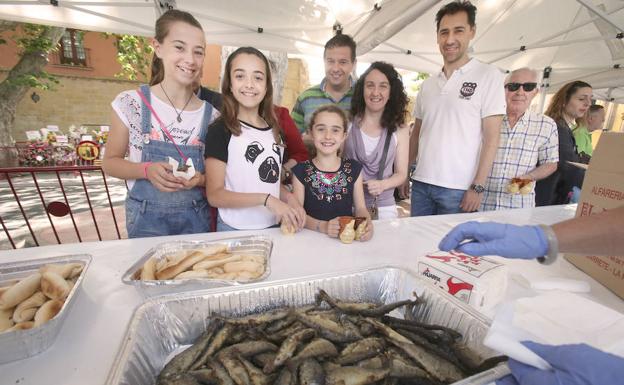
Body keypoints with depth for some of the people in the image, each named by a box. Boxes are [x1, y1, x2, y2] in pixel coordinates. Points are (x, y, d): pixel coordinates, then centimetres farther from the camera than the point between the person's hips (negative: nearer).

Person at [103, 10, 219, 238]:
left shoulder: (211, 115, -5)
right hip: (146, 220, -1)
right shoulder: (130, 103, -8)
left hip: (196, 220, 2)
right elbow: (110, 162, 0)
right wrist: (147, 170, -19)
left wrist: (200, 179, -18)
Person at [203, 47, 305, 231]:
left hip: (273, 228, 5)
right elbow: (214, 195, -15)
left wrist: (289, 198, -5)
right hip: (235, 231, -5)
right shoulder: (220, 131, -12)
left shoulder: (275, 130, 5)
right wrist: (266, 199, -23)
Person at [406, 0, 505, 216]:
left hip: (459, 188, -4)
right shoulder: (427, 85, 10)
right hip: (420, 183, 4)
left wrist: (478, 186, -12)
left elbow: (491, 137, -7)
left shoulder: (488, 75, -2)